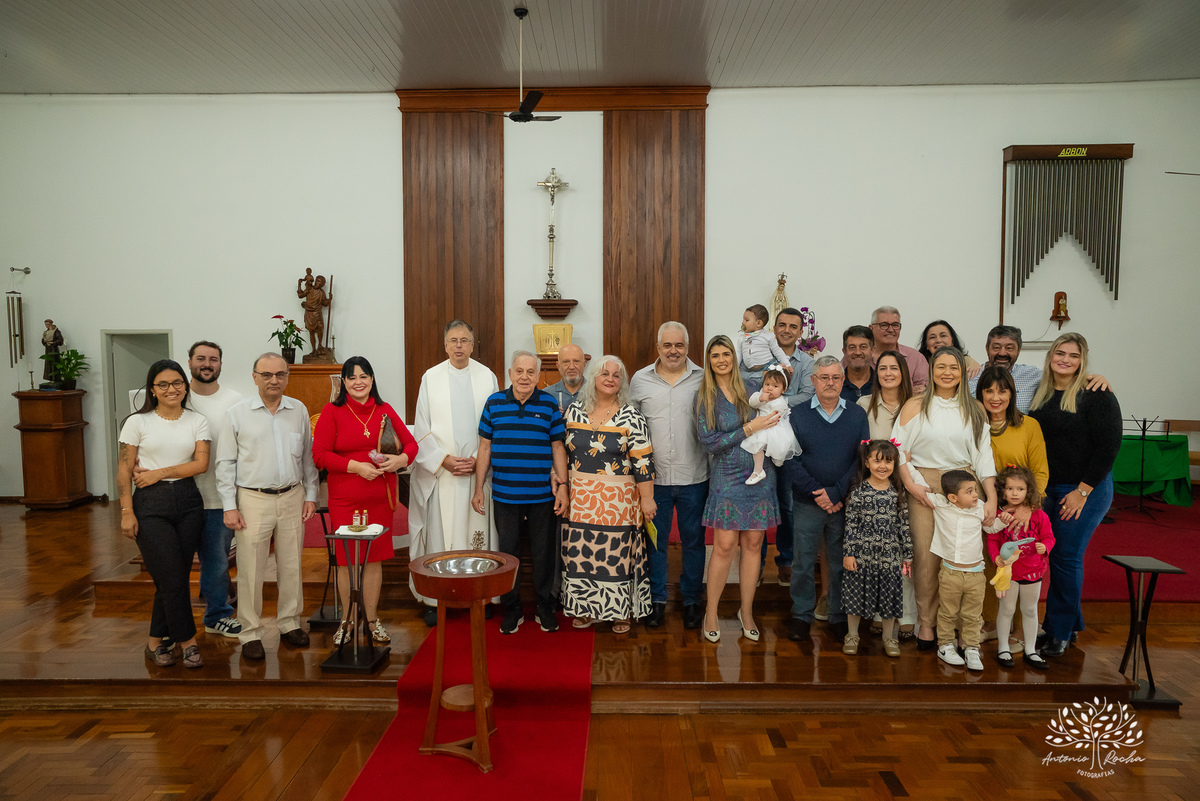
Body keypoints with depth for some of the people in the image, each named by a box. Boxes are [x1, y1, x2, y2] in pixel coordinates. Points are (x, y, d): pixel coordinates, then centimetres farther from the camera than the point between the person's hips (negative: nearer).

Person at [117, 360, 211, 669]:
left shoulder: (197, 421, 6)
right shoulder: (137, 422, 0)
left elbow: (201, 463, -3)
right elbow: (124, 470, -1)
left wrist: (159, 473, -10)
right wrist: (127, 512, -7)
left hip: (187, 502, 3)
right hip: (150, 504, -3)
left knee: (177, 577, 5)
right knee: (173, 578, -4)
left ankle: (155, 643, 21)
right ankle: (188, 642, 9)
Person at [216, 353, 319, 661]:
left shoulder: (299, 410, 6)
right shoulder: (237, 413, -1)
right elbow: (225, 463, -1)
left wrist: (310, 495, 8)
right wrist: (229, 506, -6)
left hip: (292, 498, 3)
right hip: (253, 499, -2)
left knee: (291, 566, 10)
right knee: (251, 570, 1)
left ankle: (289, 623, 26)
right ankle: (251, 634, 14)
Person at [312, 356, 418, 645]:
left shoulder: (384, 410, 7)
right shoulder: (332, 411, -3)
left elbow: (410, 442, 9)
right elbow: (319, 455, -8)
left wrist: (401, 459, -13)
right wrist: (356, 466, -17)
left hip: (380, 497, 3)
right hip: (345, 499, -2)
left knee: (375, 557, 10)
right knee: (346, 559, 6)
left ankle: (372, 620, 24)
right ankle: (346, 620, 24)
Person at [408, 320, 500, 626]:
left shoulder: (487, 377, 5)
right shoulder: (430, 378, 4)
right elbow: (422, 427, 2)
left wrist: (479, 459, -7)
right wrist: (443, 459, -9)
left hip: (478, 471, 1)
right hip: (440, 472, 0)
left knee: (477, 531, 3)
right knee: (439, 530, 1)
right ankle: (435, 599, 10)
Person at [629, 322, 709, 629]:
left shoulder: (703, 379, -1)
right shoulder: (640, 379, 2)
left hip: (694, 477, -1)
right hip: (653, 477, 1)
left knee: (693, 541, 11)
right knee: (655, 540, 11)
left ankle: (692, 600, 27)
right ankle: (657, 599, 27)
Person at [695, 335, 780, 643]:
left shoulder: (750, 388, 6)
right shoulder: (704, 396, -3)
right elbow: (709, 442, -10)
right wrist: (750, 428, -15)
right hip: (727, 476, -3)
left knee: (753, 543, 7)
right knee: (724, 545, -5)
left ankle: (746, 611, 22)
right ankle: (711, 613, 12)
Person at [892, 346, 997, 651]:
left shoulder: (975, 410, 10)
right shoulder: (916, 406, 4)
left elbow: (984, 455, 6)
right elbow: (898, 448, 2)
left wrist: (992, 498, -2)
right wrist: (911, 484, -9)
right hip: (924, 487, -2)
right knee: (926, 554, -4)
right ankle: (926, 623, 11)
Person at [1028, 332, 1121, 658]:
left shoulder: (1096, 395, -10)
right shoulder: (1040, 393, 7)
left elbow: (1109, 445, -14)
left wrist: (1082, 491, -14)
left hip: (1085, 490, -5)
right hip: (1047, 489, 6)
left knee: (1066, 558, -2)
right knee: (1052, 556, 8)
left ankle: (1060, 633, 11)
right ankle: (1070, 622, 25)